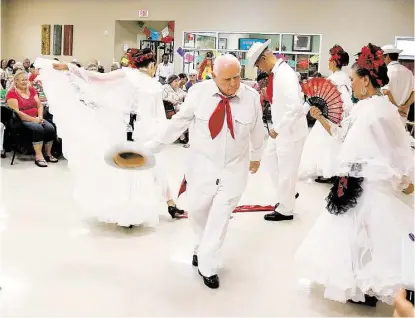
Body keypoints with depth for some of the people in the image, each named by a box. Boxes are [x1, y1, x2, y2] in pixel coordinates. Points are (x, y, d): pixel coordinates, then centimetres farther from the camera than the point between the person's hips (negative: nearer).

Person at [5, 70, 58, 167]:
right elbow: (16, 112, -14)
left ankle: (48, 154, -10)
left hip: (36, 118, 6)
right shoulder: (11, 93, -4)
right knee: (38, 128, -34)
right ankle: (39, 156, -31)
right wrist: (33, 119, -19)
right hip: (22, 121, -5)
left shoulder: (31, 90, 15)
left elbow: (40, 106, 14)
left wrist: (40, 117, -6)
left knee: (50, 128, -23)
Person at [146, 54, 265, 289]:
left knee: (219, 219, 3)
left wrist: (257, 156, 21)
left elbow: (257, 130, 7)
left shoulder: (251, 97, -10)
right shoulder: (198, 93, -12)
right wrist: (153, 146, -2)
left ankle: (208, 267, 19)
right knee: (196, 211, 15)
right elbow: (178, 122, -5)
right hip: (202, 166, 1)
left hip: (233, 169, -1)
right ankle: (204, 248, 46)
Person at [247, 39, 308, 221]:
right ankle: (286, 194, 38)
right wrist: (277, 127, 8)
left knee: (286, 170, 4)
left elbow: (295, 106, -33)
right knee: (270, 157, 24)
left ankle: (285, 210, 22)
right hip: (281, 128, 10)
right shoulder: (276, 72, 3)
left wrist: (277, 128, -24)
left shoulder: (285, 74, -25)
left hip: (291, 129, -10)